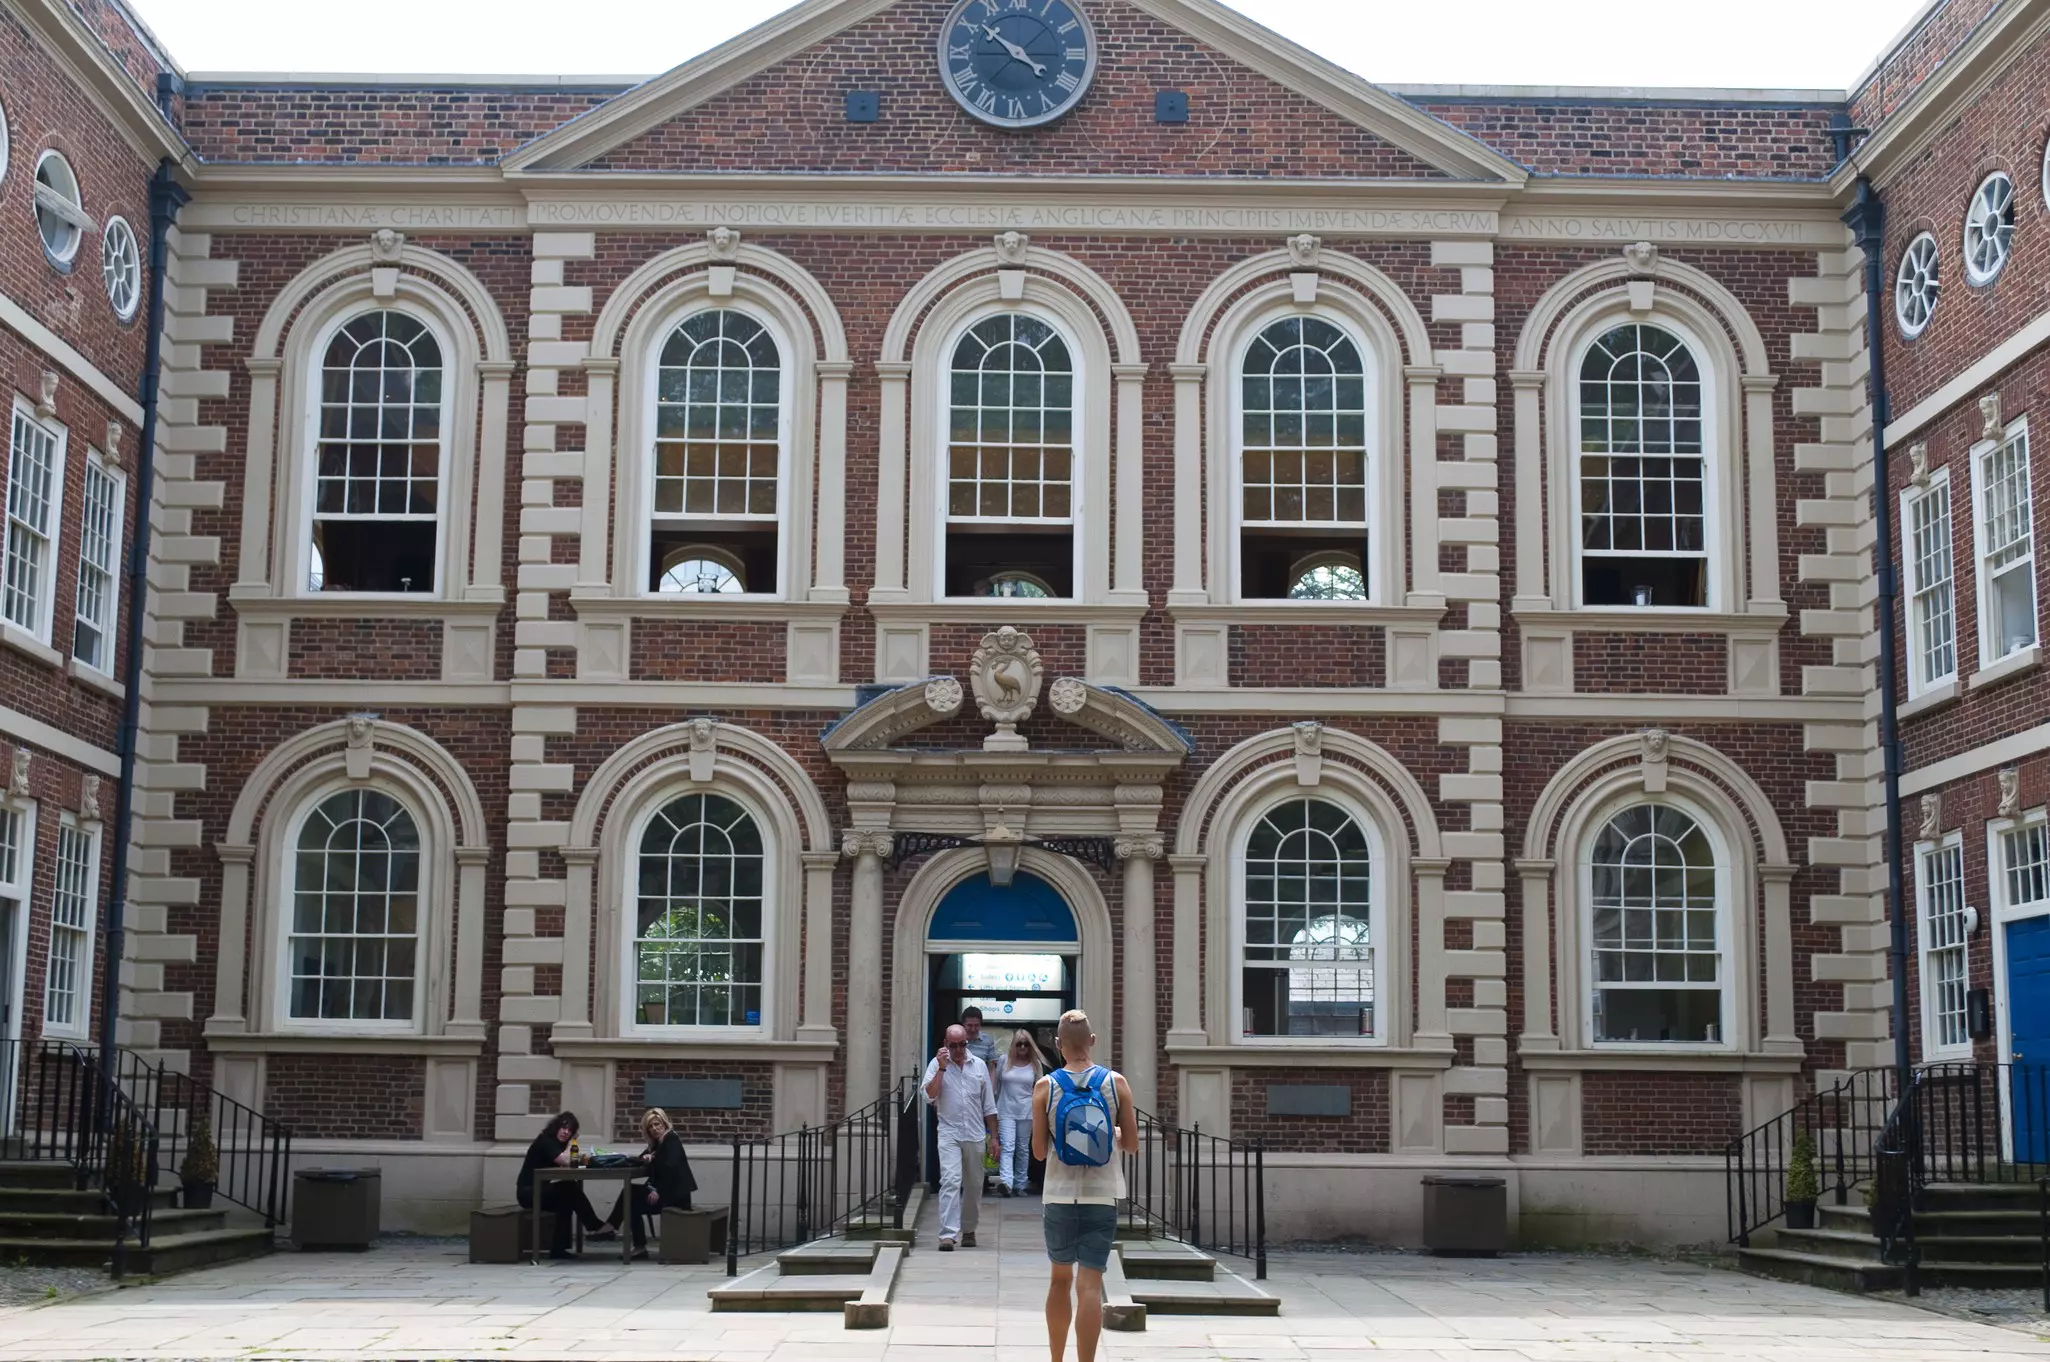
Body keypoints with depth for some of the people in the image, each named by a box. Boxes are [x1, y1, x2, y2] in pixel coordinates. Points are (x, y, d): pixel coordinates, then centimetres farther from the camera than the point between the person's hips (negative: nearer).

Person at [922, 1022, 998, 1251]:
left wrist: (993, 1137, 9)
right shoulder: (937, 1064, 0)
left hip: (975, 1135, 3)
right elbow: (929, 1095, -13)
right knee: (950, 1180, -16)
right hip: (949, 1134, -3)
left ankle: (968, 1230, 26)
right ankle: (948, 1234, -21)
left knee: (974, 1185, 10)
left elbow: (989, 1106, 12)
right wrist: (942, 1068, -17)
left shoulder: (979, 1066, 8)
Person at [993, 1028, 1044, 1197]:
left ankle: (1020, 1184, 17)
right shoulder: (1004, 1061, 2)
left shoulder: (1036, 1064, 5)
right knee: (1007, 1147, -13)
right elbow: (996, 1084, 10)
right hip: (1006, 1111, -2)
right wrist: (995, 1106, 12)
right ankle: (1006, 1182, -27)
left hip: (1026, 1112, 2)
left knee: (1023, 1149, 8)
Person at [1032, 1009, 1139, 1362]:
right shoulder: (1116, 1083, -2)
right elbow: (1131, 1144, 1)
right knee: (1090, 1284, -3)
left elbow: (1038, 1152, -1)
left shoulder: (1045, 1087, -2)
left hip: (1059, 1196, 1)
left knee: (1060, 1278, 18)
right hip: (1102, 1196, -1)